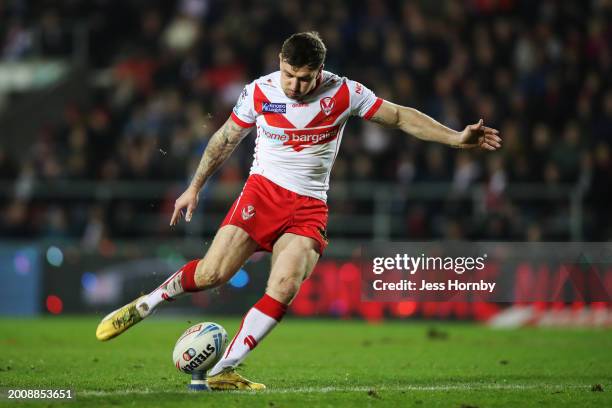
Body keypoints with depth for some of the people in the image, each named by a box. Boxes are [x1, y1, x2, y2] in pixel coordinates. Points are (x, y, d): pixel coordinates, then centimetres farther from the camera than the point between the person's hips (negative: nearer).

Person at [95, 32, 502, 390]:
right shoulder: (260, 92, -6)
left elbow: (401, 116, 1)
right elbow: (226, 139, 10)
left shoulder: (343, 92, -7)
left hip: (309, 208, 1)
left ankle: (224, 370, -17)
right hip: (263, 192, -1)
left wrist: (456, 138, -6)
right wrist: (194, 188, 14)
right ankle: (142, 306, 8)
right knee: (211, 274, -16)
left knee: (284, 288, -21)